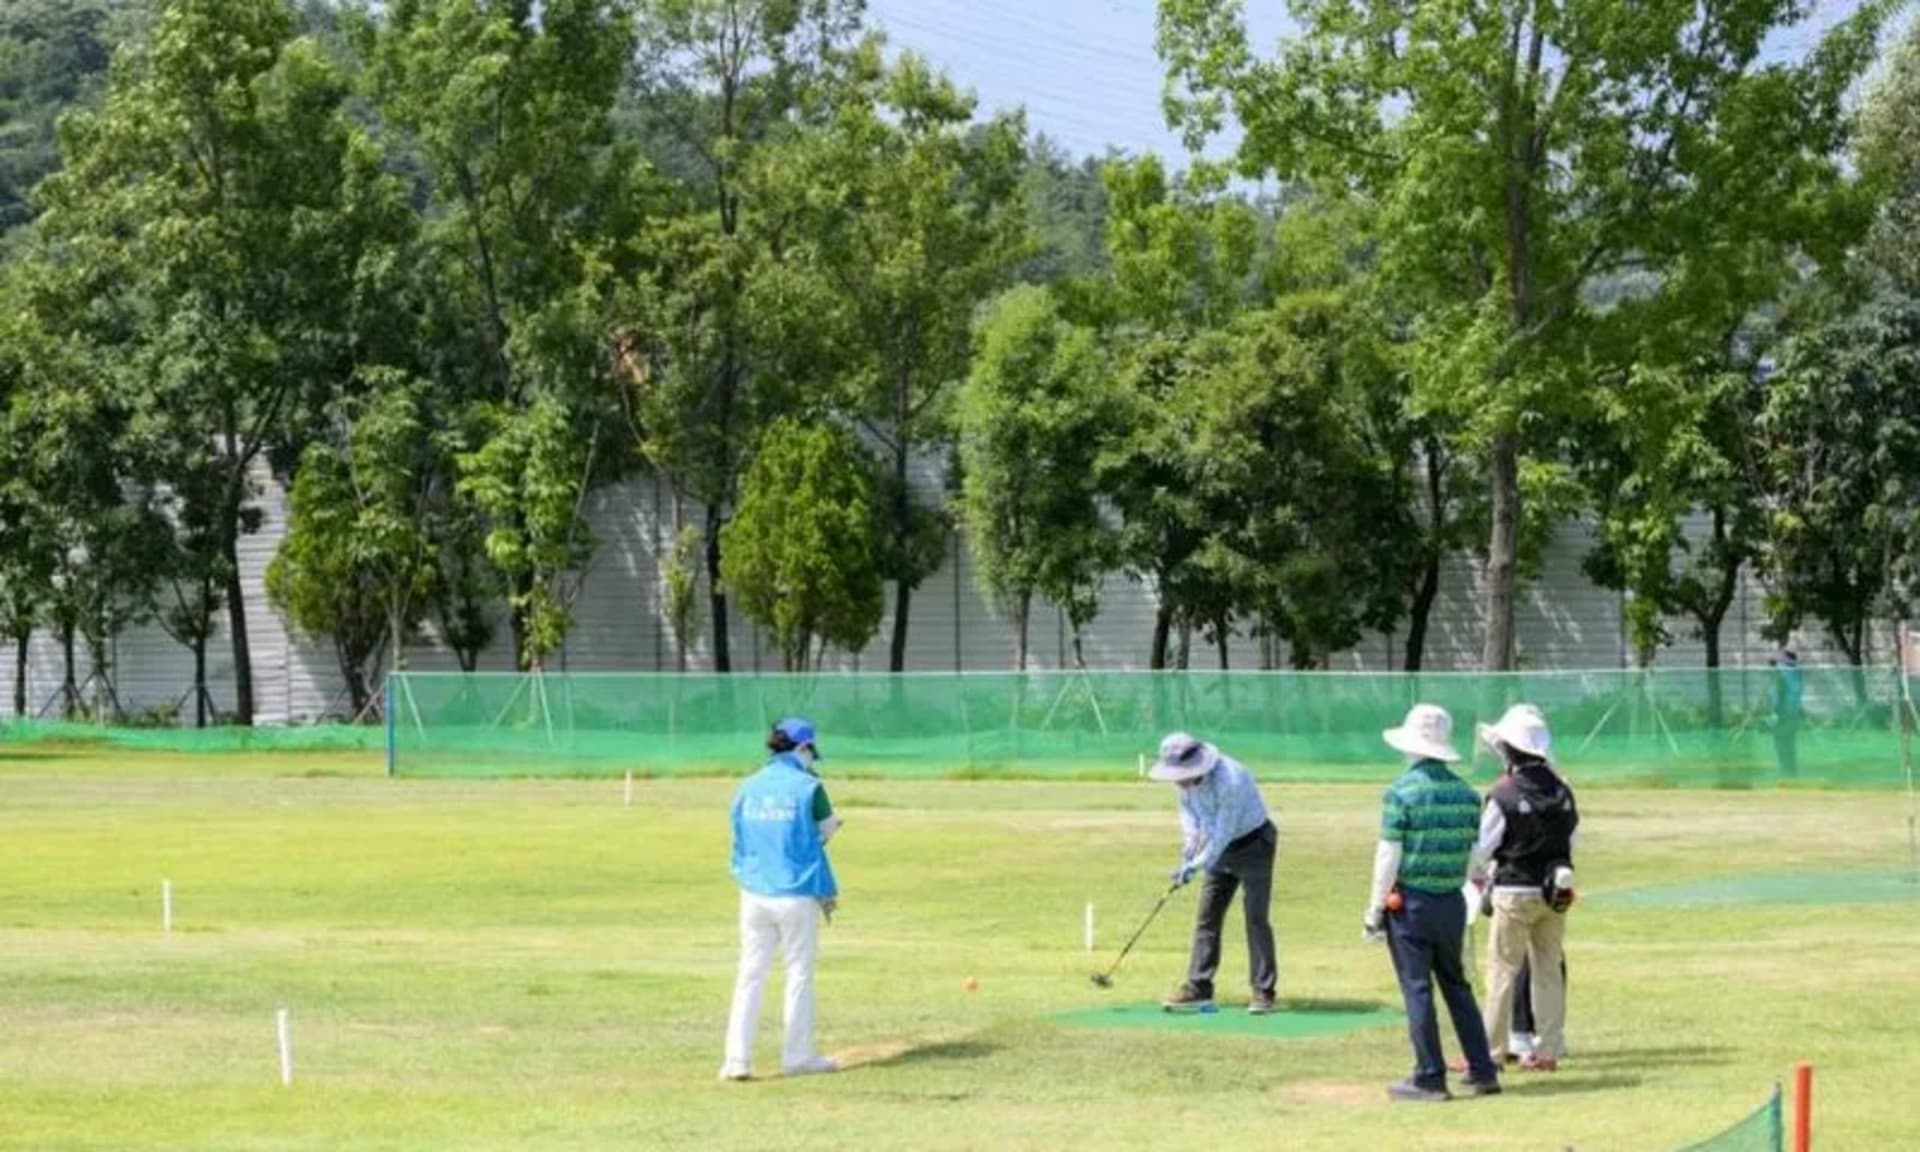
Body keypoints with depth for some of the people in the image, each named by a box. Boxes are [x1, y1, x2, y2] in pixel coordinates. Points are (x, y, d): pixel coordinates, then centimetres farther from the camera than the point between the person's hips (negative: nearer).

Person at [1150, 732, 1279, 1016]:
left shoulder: (1230, 781, -34)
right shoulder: (1188, 779, -11)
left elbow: (1223, 833, -30)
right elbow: (1188, 809, 5)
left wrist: (1197, 865, -27)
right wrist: (1190, 845, -9)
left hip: (1253, 845, -7)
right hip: (1220, 847, 7)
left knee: (1256, 918, -9)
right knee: (1206, 917, 3)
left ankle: (1264, 992, -4)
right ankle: (1198, 989, 5)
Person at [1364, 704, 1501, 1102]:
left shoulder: (1402, 791, -11)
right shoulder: (1466, 793, 4)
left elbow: (1389, 855, -11)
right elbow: (1474, 855, 7)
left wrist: (1375, 908, -5)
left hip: (1410, 902, -5)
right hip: (1452, 902, 5)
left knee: (1417, 989, 1)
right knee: (1457, 985, 15)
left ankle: (1430, 1078, 2)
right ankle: (1482, 1071, 16)